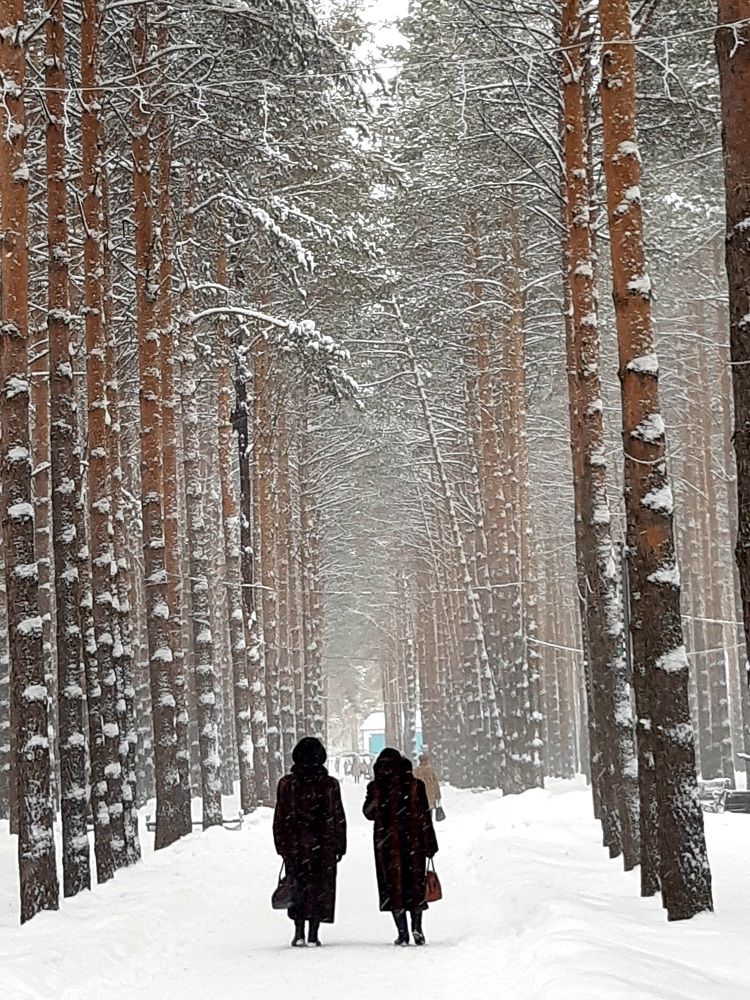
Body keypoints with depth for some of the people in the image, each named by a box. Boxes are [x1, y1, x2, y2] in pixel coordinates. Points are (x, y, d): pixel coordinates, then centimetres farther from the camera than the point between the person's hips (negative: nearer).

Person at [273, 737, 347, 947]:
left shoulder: (287, 784, -1)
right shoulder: (330, 784, -3)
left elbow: (280, 819, 2)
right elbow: (338, 817, 1)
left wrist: (282, 847, 9)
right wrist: (340, 847, 9)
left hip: (296, 845, 1)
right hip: (323, 845, -1)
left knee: (298, 886, 7)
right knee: (321, 887, 5)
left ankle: (299, 932, -2)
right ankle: (313, 934, 3)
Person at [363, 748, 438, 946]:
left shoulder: (375, 788, -6)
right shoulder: (414, 785, -4)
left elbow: (368, 813, 8)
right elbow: (424, 817, -2)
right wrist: (430, 845, 3)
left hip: (386, 844, 0)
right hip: (413, 843, 0)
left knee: (393, 886, 6)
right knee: (415, 884, 13)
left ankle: (402, 932, 2)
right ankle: (417, 927, 1)